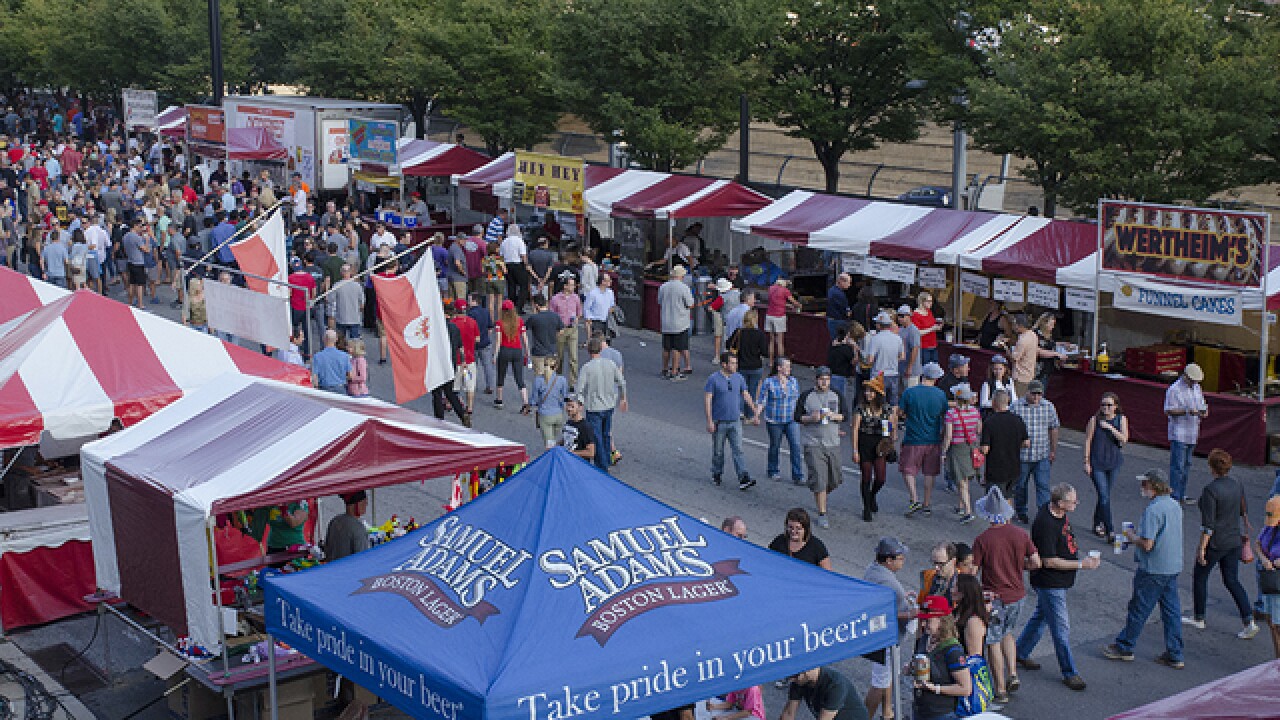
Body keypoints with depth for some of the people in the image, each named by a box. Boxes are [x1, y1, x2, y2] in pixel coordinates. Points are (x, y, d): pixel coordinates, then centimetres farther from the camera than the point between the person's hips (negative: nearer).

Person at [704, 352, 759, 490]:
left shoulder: (738, 378, 4)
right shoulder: (713, 379, -10)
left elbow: (746, 396, 13)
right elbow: (707, 400, -11)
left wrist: (755, 413, 13)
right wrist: (709, 421, -16)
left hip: (735, 421, 3)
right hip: (719, 422, -3)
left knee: (738, 450, -5)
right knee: (718, 451, 10)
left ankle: (744, 479, -11)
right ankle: (716, 475, 29)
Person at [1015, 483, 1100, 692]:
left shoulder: (1060, 513, -1)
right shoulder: (1045, 524, -30)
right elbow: (1049, 561, -26)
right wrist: (1081, 564, -24)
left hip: (1060, 581, 10)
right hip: (1050, 584, -10)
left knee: (1041, 616, 23)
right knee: (1060, 627, -1)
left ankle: (1020, 653, 39)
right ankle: (1069, 673, 9)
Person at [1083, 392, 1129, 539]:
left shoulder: (1121, 419, 1)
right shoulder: (1095, 420, -8)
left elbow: (1124, 439, -10)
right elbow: (1087, 441, -4)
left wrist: (1110, 427, -20)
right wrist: (1086, 462, -6)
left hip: (1114, 462, 3)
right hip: (1097, 463, -3)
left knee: (1105, 495, 13)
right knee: (1104, 496, -9)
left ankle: (1098, 524, 30)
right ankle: (1110, 530, -6)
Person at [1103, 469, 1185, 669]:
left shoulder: (1153, 510, -22)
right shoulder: (1175, 505, 7)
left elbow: (1147, 544, -25)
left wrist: (1131, 536, -6)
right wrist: (1139, 533, 15)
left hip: (1153, 570, -9)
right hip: (1173, 567, 9)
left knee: (1138, 609, 6)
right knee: (1171, 611, 12)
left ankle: (1124, 647, 19)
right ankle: (1174, 655, 16)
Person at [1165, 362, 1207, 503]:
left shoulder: (1196, 388, 13)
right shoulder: (1174, 389, -12)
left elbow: (1202, 405, 22)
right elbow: (1168, 411, -15)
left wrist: (1204, 412, -2)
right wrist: (1186, 411, -26)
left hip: (1192, 434, 8)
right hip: (1178, 434, -8)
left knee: (1186, 465, 13)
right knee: (1178, 466, -9)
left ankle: (1181, 495, 21)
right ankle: (1175, 497, -6)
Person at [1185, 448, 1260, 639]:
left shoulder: (1210, 490, -23)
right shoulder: (1237, 484, -1)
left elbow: (1208, 525, -23)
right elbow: (1243, 510, 15)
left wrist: (1201, 548, -16)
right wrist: (1247, 525, 34)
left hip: (1215, 543, -7)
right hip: (1234, 541, 7)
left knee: (1199, 576, 14)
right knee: (1232, 581, 13)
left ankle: (1198, 619, 26)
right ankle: (1249, 622, 3)